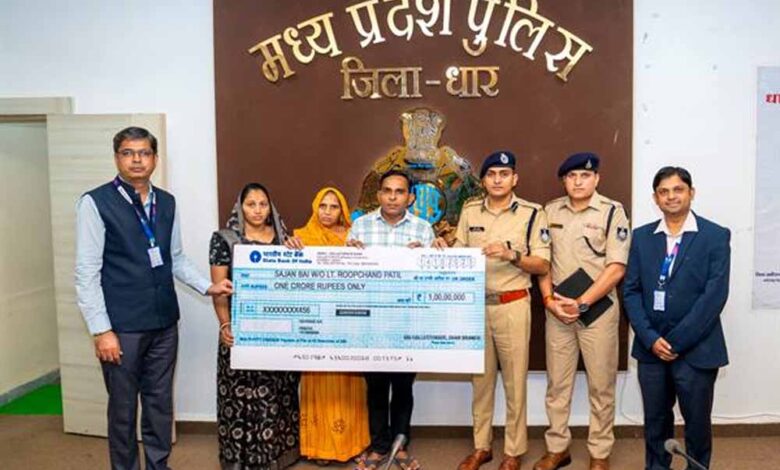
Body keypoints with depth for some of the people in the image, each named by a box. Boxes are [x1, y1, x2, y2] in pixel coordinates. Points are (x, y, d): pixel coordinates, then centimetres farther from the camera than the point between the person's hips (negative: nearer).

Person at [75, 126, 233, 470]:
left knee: (160, 403, 16)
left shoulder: (167, 203, 6)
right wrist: (102, 330, -13)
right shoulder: (95, 203, -8)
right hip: (122, 326, -4)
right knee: (123, 407, 11)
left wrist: (207, 286, 2)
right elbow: (87, 273, -10)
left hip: (164, 322, 5)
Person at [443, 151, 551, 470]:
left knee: (514, 381, 6)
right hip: (476, 304, 3)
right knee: (481, 378, 14)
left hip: (512, 305, -3)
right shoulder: (470, 211, 6)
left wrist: (511, 256, -22)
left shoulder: (532, 213, -5)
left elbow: (543, 266, -6)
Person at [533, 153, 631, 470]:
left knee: (601, 385, 8)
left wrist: (582, 303, -15)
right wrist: (549, 299, -5)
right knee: (557, 383, 11)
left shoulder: (613, 212, -5)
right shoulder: (551, 211, 6)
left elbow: (616, 268, -11)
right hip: (557, 309, 3)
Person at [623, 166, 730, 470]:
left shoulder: (716, 236, -4)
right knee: (655, 421, 14)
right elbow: (631, 291, 3)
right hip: (651, 347, 3)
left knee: (697, 423, 11)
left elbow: (714, 295, -11)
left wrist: (676, 341, -14)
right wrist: (651, 338, -9)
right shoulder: (641, 237, 6)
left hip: (696, 349, -2)